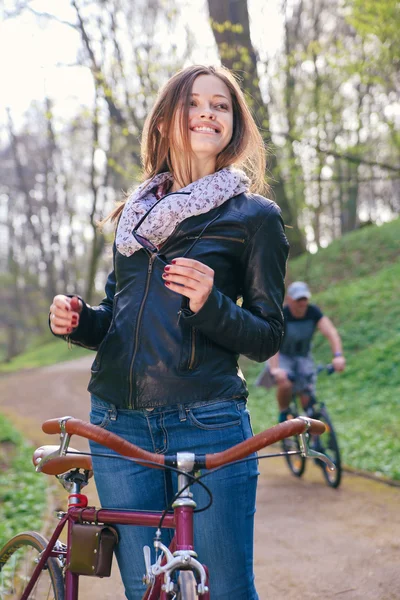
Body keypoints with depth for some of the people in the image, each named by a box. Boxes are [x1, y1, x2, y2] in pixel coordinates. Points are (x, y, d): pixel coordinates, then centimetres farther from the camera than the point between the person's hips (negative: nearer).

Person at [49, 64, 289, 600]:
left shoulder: (255, 216, 4)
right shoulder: (135, 215, 18)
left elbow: (267, 338, 1)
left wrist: (211, 305, -18)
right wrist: (77, 320, 2)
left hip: (207, 422, -4)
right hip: (118, 422, 4)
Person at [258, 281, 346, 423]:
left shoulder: (313, 312, -14)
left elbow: (331, 332, -27)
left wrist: (337, 355, -45)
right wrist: (274, 369, -52)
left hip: (303, 357, 3)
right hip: (282, 356, -3)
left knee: (308, 400, -10)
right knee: (285, 384, -32)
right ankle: (283, 415, -5)